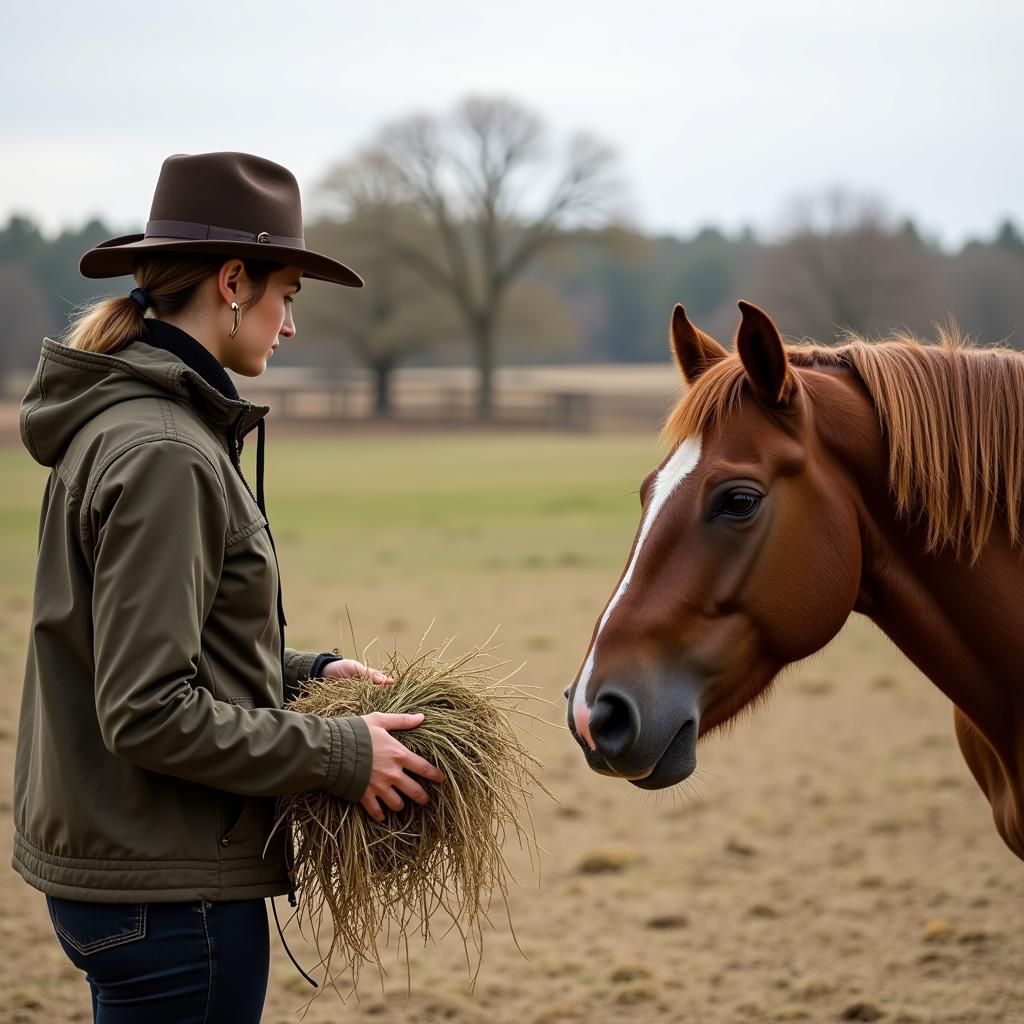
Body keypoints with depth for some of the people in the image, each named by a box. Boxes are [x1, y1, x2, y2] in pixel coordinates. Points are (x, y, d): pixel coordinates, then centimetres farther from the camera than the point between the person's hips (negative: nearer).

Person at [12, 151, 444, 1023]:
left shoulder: (117, 421, 11)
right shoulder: (161, 455, -21)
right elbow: (149, 713, -24)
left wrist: (307, 674, 11)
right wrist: (339, 754, -16)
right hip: (167, 885, -10)